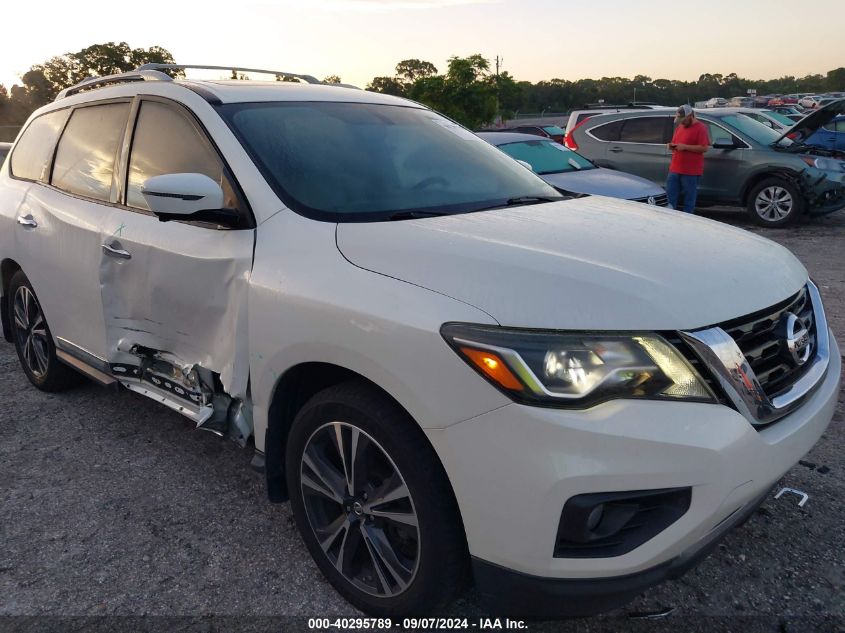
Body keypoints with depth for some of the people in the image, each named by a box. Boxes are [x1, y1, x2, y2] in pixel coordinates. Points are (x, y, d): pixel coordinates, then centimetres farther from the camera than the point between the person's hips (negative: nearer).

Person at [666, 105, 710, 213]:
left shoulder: (700, 128, -7)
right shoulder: (679, 128, 16)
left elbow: (705, 147, -15)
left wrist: (685, 147, -19)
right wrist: (672, 146, 3)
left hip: (691, 171, -7)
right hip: (674, 169, 7)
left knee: (689, 200, -1)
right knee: (671, 196, 7)